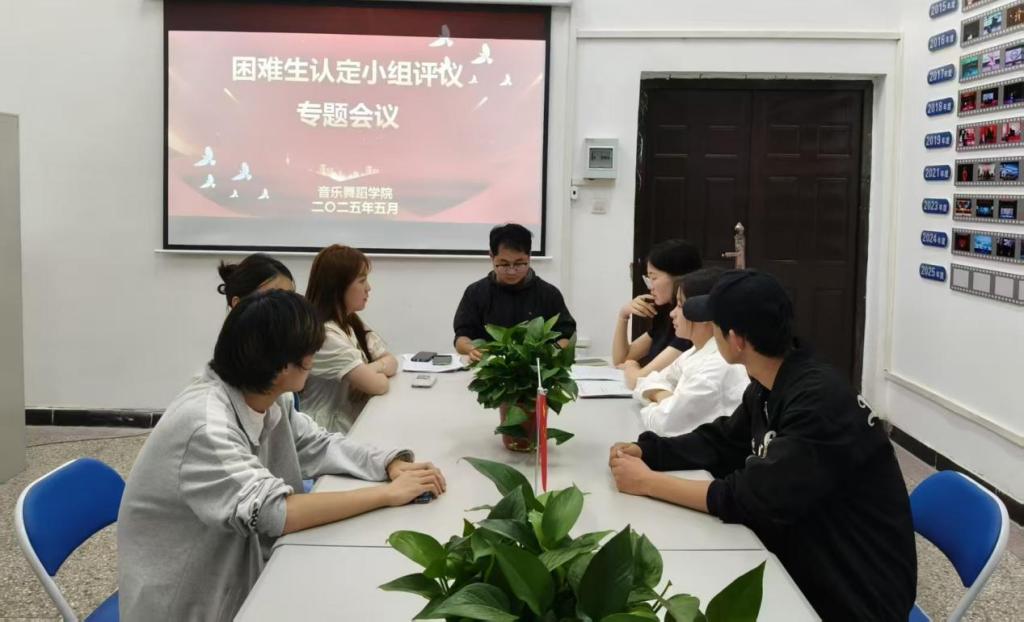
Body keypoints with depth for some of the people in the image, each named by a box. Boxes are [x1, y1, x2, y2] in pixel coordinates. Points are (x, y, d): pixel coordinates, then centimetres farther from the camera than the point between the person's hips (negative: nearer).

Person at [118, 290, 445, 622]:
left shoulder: (266, 399, -4)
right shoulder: (205, 425, -29)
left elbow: (319, 445, 6)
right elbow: (274, 513, -34)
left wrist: (394, 465, -12)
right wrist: (389, 494, -30)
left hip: (243, 573, 7)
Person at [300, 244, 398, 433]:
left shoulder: (351, 323, 10)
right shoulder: (323, 335, -19)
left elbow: (392, 362, 6)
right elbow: (377, 385, -21)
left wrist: (370, 370, -13)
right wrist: (380, 373, 0)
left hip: (358, 424, 8)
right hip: (332, 436, -8)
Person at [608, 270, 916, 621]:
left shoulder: (820, 403, -27)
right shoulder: (766, 388, 0)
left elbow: (752, 499, -28)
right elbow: (721, 444, 13)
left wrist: (648, 483, -21)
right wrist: (645, 451, -3)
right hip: (803, 562, 7)